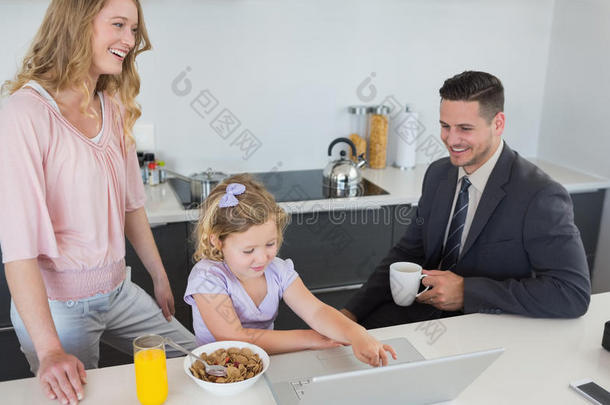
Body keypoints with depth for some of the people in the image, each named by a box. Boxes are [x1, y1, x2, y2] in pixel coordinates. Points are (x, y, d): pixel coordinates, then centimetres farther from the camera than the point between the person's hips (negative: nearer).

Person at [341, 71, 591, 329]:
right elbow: (408, 252, 8)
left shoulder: (541, 197, -18)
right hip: (425, 309, 6)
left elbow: (574, 293, -23)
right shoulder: (438, 174, 3)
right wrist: (353, 311, -4)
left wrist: (467, 291, -24)